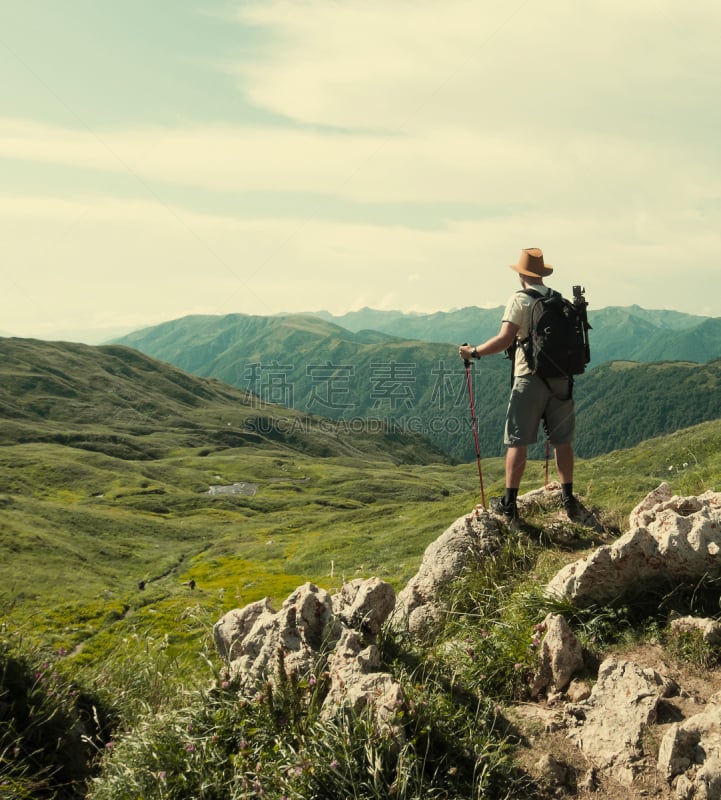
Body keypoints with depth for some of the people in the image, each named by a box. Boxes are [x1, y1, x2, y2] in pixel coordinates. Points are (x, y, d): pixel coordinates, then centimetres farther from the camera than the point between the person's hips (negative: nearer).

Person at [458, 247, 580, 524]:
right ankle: (568, 499, 16)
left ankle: (509, 504, 3)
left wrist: (474, 351, -6)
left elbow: (505, 339, -17)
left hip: (530, 378, -4)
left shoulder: (519, 300, -7)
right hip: (561, 378, 5)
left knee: (517, 441, 1)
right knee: (562, 440, 11)